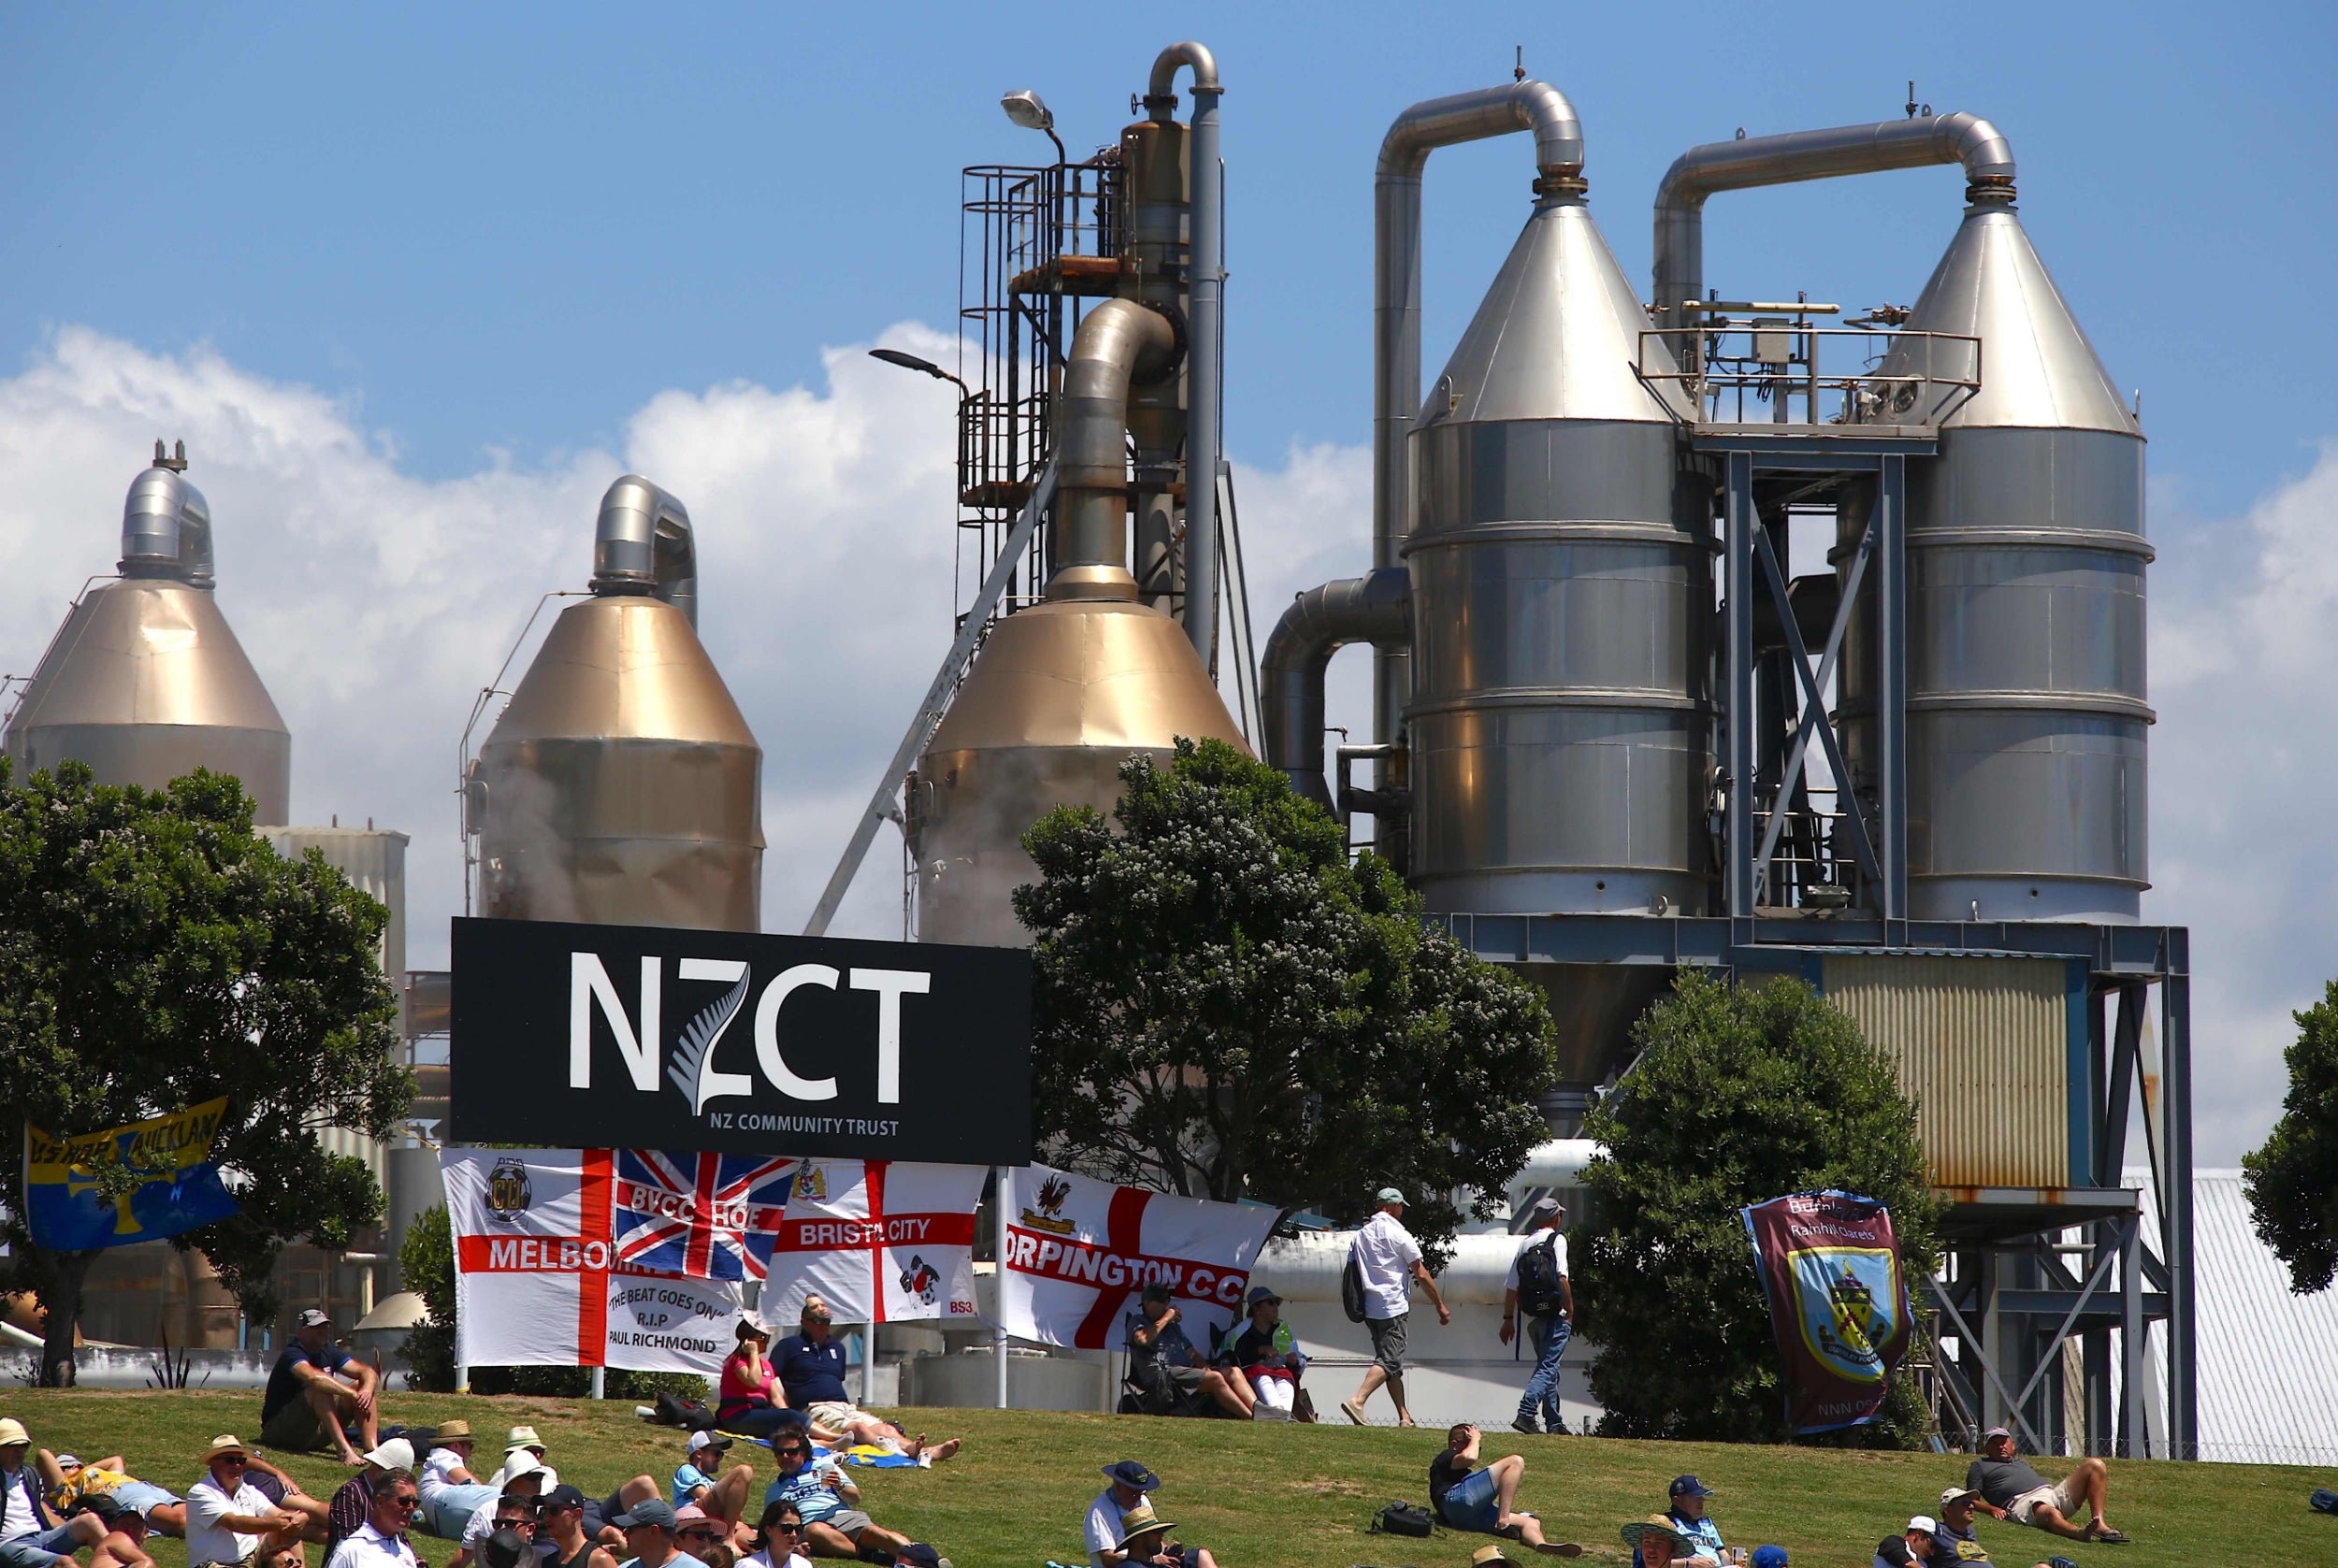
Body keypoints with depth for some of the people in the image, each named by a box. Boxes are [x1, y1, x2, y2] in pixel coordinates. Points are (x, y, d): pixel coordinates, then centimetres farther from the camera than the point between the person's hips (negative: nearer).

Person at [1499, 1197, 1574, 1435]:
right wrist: (1570, 1312, -8)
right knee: (1548, 1369, -10)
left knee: (1548, 1368, 16)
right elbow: (1562, 1279, -14)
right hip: (1554, 1316, -6)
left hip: (1531, 1317, 6)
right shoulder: (1557, 1240, -4)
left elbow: (1511, 1286, 13)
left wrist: (1508, 1319, 19)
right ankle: (1526, 1413, -26)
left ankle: (1553, 1422, 17)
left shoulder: (1525, 1244, 14)